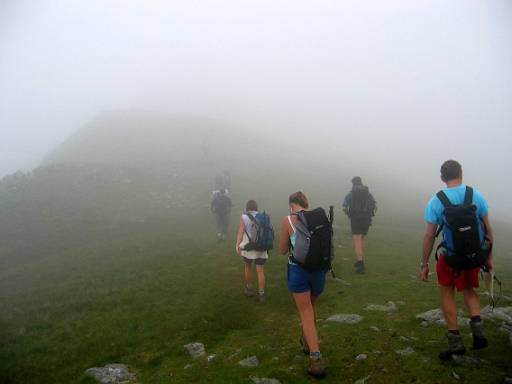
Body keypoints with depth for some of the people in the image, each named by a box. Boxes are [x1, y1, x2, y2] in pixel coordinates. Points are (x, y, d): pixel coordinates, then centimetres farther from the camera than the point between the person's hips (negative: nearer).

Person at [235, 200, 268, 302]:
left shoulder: (244, 217, -4)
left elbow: (241, 231, -16)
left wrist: (237, 245, -24)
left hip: (248, 248, -2)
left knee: (248, 267, 20)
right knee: (260, 271, 5)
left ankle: (249, 289, 32)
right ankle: (261, 294, 3)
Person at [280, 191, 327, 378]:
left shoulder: (288, 221, -10)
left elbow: (283, 250, -2)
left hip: (298, 270, -4)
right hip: (319, 269, 4)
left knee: (307, 315, 3)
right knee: (311, 307, 27)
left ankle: (317, 360, -5)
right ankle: (307, 342, 46)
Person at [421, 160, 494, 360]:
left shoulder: (435, 201, -11)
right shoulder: (476, 195, -6)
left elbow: (429, 236, -10)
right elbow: (488, 229, -1)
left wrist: (424, 264, -2)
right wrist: (489, 256, 10)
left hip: (450, 257, -2)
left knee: (447, 292, 16)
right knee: (469, 289, 25)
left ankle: (455, 342, 13)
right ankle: (477, 328, 6)